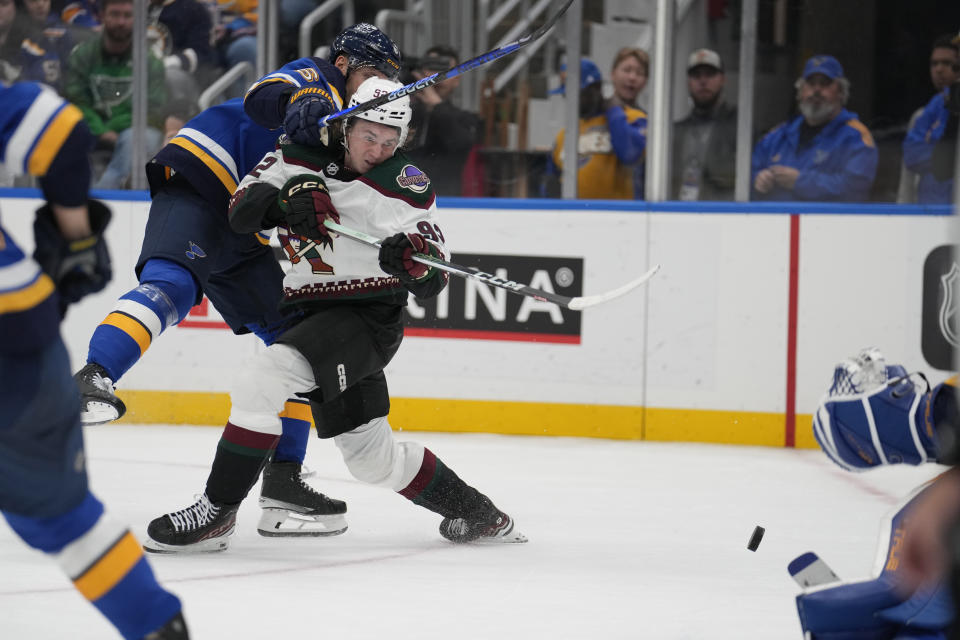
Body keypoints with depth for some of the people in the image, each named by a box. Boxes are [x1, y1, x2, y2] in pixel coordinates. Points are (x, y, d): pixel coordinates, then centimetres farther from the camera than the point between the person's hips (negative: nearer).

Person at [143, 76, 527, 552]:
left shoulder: (404, 184, -8)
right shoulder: (301, 160, 5)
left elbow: (431, 283, -12)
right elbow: (241, 211, -4)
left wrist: (415, 260, -35)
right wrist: (289, 195, -22)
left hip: (369, 316, -6)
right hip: (314, 315, 6)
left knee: (264, 379, -26)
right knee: (369, 453, 13)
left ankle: (216, 512, -19)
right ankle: (471, 511, 30)